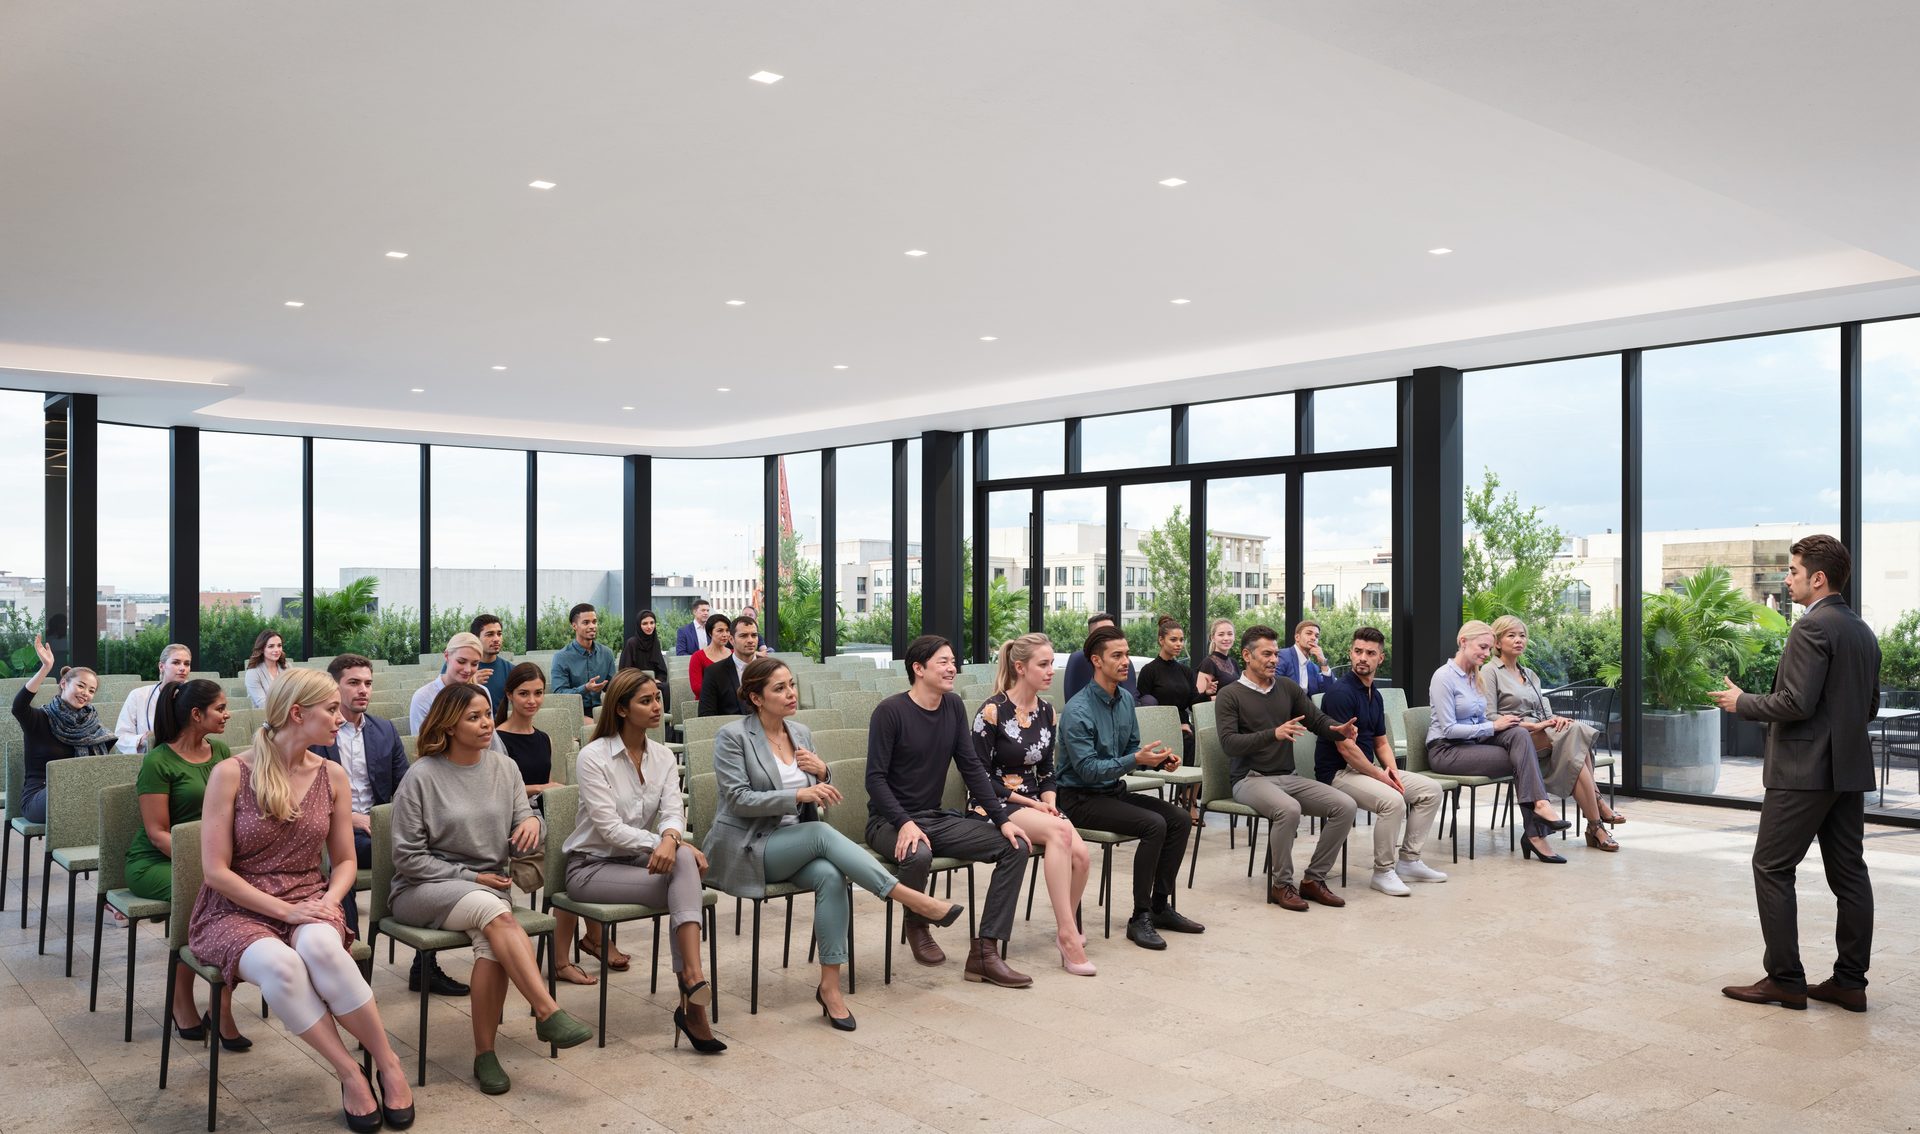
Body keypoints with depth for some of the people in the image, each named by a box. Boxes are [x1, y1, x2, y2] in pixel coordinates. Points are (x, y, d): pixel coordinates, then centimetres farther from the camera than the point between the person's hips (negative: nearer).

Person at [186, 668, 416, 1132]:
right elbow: (215, 871, -11)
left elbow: (345, 860, 11)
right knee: (280, 965, -37)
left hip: (308, 905, 2)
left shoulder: (332, 776, 4)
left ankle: (388, 1062, -21)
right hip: (237, 910, -2)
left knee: (320, 947, -35)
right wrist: (285, 910, -18)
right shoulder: (231, 773, -9)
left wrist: (330, 900, -11)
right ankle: (350, 1074, -21)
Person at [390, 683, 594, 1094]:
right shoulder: (422, 777, -7)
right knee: (494, 911, -35)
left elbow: (521, 844, 8)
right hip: (421, 890, -4)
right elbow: (408, 857, -7)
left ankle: (485, 1053, -19)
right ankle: (548, 1013, -37)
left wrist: (532, 823, -16)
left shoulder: (505, 768, 7)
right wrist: (471, 878, -11)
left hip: (488, 886, 4)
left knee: (491, 943, -31)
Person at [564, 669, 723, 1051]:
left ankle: (692, 978, -38)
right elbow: (609, 828, -18)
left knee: (683, 861, -31)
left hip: (639, 860, 5)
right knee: (684, 877, -28)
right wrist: (669, 844, -26)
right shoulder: (594, 756, -11)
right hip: (591, 865, -5)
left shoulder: (663, 757, 7)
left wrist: (670, 839, -31)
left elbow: (673, 812, -7)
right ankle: (692, 1003, -29)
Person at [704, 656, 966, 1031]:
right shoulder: (733, 736, -7)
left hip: (793, 845, 5)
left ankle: (830, 985, -27)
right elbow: (738, 799, -16)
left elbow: (816, 799, 16)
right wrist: (798, 794, -27)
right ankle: (911, 898, -31)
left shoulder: (800, 733, 11)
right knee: (821, 832, -32)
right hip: (743, 850, -5)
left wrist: (821, 774, -8)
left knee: (830, 876, -29)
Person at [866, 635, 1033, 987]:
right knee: (918, 854, -40)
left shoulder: (953, 707, 6)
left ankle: (985, 951, -13)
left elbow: (972, 768, 6)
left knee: (1016, 846, -11)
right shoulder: (890, 711, -12)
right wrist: (905, 823, -29)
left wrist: (1003, 819, -5)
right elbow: (875, 778, -15)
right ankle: (916, 926, -5)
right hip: (889, 821, -6)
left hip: (936, 819, 7)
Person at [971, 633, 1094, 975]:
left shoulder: (1046, 710, 9)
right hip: (996, 806, -6)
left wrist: (1048, 802, -4)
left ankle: (1067, 929, 1)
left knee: (1080, 855, -23)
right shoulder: (992, 712, -10)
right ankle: (1068, 934, -29)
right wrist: (1030, 803, -13)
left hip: (1034, 804, 6)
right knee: (1059, 831, -33)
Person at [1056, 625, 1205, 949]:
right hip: (1081, 798, -8)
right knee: (1153, 824, -25)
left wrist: (1159, 759, -6)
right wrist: (1136, 760, -30)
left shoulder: (1125, 699, 6)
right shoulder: (1078, 711, -20)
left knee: (1180, 818, -6)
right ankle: (1140, 918, -15)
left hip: (1114, 790, 8)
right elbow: (1087, 769, -23)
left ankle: (1160, 906, 4)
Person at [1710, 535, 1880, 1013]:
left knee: (1772, 868, -2)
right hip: (1851, 770, 9)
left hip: (1806, 770, -9)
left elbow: (1797, 702, -21)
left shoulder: (1811, 628, -16)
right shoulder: (1863, 632, 13)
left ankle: (1785, 980, 0)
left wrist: (1743, 702, -7)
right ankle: (1850, 981, 14)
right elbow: (1870, 706, 20)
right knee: (1849, 873, 10)